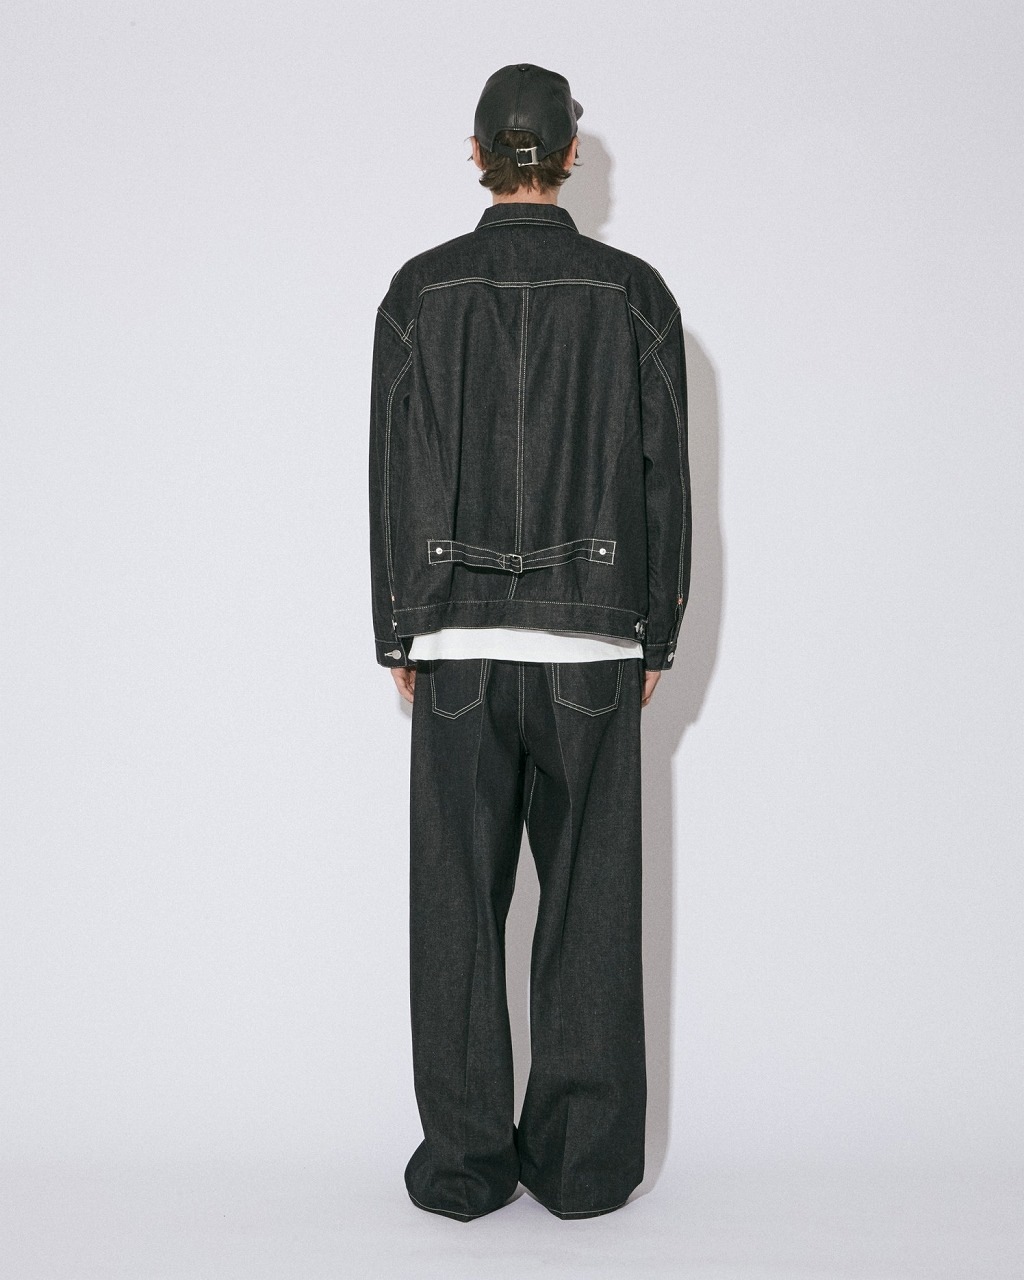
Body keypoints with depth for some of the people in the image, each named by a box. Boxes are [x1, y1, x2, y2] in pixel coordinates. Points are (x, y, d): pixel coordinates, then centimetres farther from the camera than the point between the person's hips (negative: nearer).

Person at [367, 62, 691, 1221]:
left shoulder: (421, 291, 0)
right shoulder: (634, 292, 1)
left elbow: (395, 479, -1)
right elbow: (665, 481, 1)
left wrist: (401, 639, 7)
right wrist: (653, 642, 9)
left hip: (458, 643, 0)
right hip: (593, 645, 0)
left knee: (457, 905, 8)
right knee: (590, 905, 8)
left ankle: (464, 1163, 16)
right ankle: (583, 1165, 16)